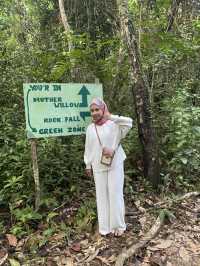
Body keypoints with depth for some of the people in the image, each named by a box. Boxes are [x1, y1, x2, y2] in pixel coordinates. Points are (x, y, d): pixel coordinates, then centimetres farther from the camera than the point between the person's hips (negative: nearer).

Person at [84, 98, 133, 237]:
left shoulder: (113, 124, -6)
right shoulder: (90, 128, 5)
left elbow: (129, 122, -22)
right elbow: (88, 148, 10)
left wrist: (110, 116, -19)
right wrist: (88, 165, 11)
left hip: (115, 165, -3)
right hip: (98, 167, 4)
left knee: (115, 194, 2)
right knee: (102, 195, 9)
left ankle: (118, 225, 18)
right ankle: (105, 226, 23)